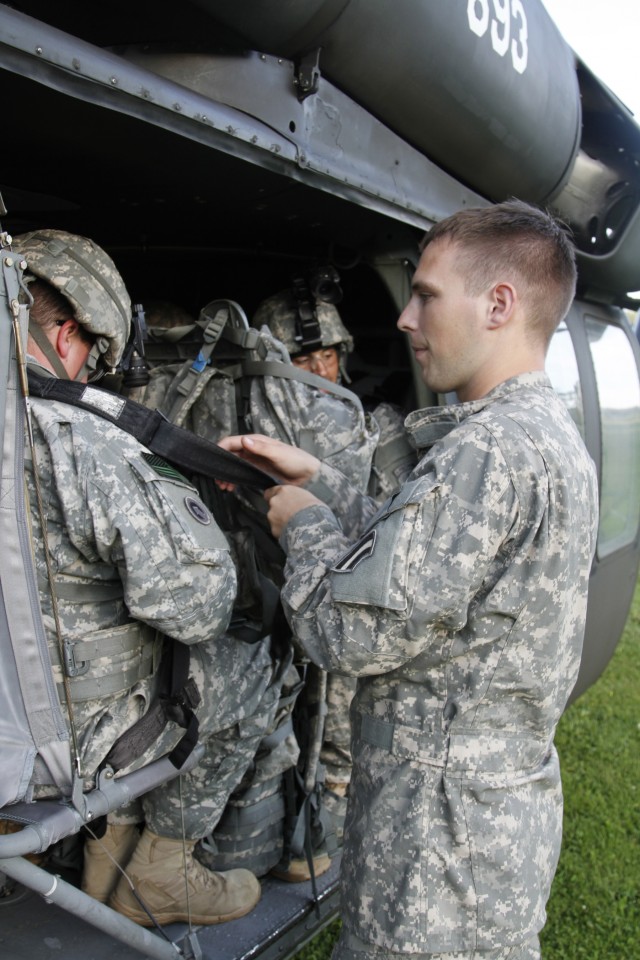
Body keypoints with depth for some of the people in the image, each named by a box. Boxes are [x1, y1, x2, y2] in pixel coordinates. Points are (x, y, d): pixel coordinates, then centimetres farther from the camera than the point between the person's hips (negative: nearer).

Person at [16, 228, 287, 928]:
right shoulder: (78, 444, -28)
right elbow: (197, 601, -26)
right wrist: (167, 488, -8)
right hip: (65, 745, -8)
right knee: (249, 674, 10)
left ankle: (112, 860, 36)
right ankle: (159, 873, 24)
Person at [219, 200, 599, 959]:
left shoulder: (487, 449, -26)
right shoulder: (551, 434, 8)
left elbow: (348, 633, -24)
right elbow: (416, 555, 12)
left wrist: (304, 522, -8)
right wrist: (318, 482, 8)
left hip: (445, 829, -10)